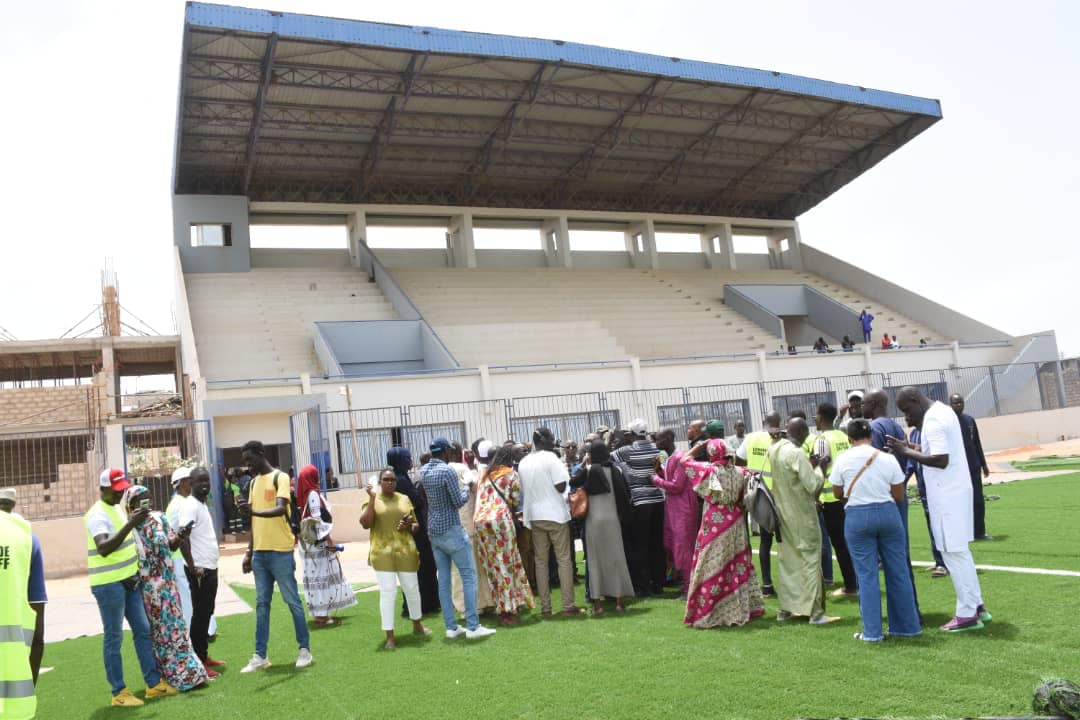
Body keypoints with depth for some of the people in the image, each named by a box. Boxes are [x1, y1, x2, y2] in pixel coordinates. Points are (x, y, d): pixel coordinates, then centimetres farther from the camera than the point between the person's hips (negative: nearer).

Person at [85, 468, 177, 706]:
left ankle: (153, 683, 19)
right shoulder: (98, 515, -17)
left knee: (143, 631, 11)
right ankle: (119, 693, 10)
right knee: (113, 638, 1)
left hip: (128, 580, 9)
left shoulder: (117, 508, 11)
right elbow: (104, 548, -33)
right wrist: (131, 524, -39)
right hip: (109, 584, -9)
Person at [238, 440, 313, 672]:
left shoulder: (280, 477, -8)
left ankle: (304, 650, 10)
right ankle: (260, 656, 14)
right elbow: (255, 522, 18)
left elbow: (281, 509, -23)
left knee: (292, 601, 1)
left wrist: (254, 511, -40)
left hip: (280, 551, -7)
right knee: (262, 604, 9)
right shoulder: (254, 482, 15)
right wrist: (249, 553, 15)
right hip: (260, 552, 7)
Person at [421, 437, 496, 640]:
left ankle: (451, 627, 10)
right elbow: (458, 501, -15)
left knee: (443, 579, 8)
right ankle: (472, 627, -5)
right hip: (451, 529, -8)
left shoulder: (423, 471, 6)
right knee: (469, 576, -3)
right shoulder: (447, 471, -15)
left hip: (433, 530, 8)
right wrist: (466, 491, 5)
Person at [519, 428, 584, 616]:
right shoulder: (551, 458, -11)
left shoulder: (523, 462, 7)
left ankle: (545, 607, 10)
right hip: (555, 515, -5)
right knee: (564, 560, 2)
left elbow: (523, 489, 12)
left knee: (541, 561, 9)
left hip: (534, 516, 5)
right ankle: (568, 605, 1)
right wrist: (563, 471, 2)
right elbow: (561, 487, -14)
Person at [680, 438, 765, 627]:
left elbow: (684, 460, -4)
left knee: (712, 569, 0)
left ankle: (706, 614, 3)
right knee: (739, 566, 14)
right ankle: (743, 608, 23)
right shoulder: (739, 472, 1)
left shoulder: (709, 471, -11)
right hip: (736, 525, 5)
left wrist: (701, 445, 2)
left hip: (715, 525, -5)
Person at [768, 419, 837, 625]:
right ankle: (815, 612, 5)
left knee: (787, 560, 14)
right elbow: (813, 485, -20)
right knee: (810, 559, 2)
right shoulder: (797, 454, -22)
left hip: (783, 512, 7)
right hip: (802, 515, -7)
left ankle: (785, 609, 20)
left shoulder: (774, 449, 2)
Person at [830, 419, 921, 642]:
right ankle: (907, 625, 21)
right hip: (887, 513, 2)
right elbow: (898, 496, 2)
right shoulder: (887, 459, -1)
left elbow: (837, 494, 6)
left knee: (866, 575, 3)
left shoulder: (843, 460, -3)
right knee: (898, 571, 11)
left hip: (857, 516, -1)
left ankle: (872, 631, 5)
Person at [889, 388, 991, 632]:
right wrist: (912, 446, 6)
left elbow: (941, 460, -27)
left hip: (947, 496, -10)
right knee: (960, 552, 18)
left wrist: (906, 452, -19)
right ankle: (977, 606, 26)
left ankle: (967, 615, 5)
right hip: (956, 491, 10)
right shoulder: (943, 410, 12)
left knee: (954, 554, -2)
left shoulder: (932, 422, -20)